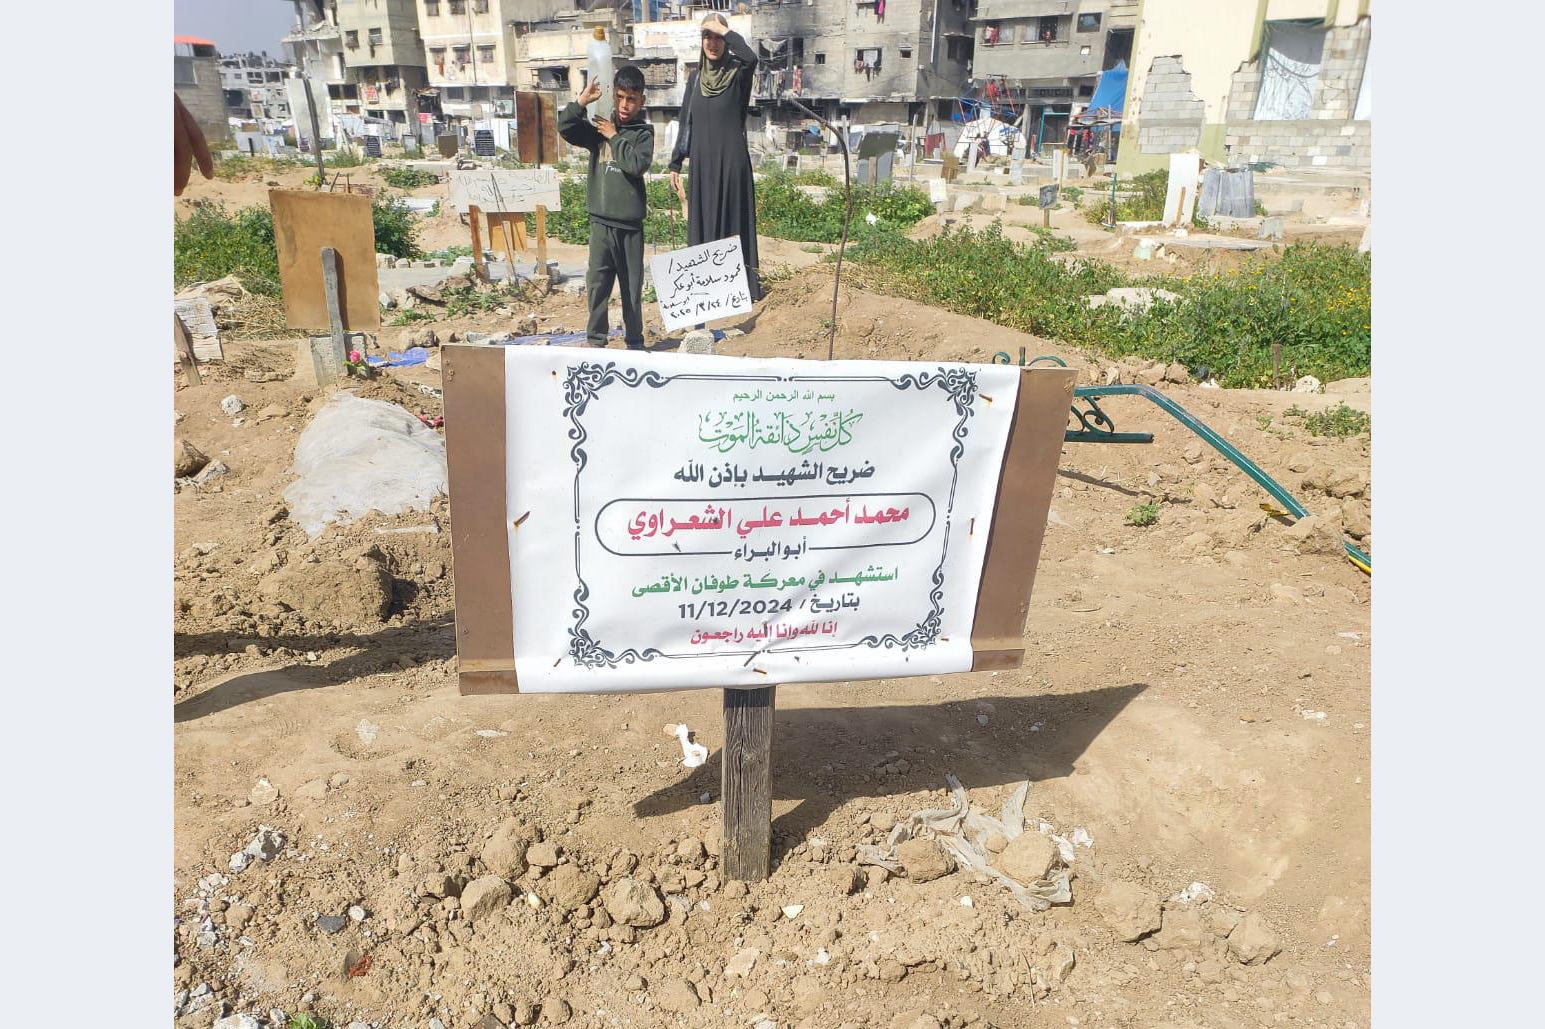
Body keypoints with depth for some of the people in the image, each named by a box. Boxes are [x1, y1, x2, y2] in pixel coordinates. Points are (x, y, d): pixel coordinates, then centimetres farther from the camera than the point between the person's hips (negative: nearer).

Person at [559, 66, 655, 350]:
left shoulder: (643, 132, 1)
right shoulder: (599, 129, 9)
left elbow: (637, 164, -17)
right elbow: (565, 127, -1)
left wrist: (615, 137, -9)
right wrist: (582, 101, -11)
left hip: (630, 223, -2)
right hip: (601, 221, 2)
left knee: (632, 285, 6)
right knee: (597, 282, 0)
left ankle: (635, 341, 18)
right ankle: (595, 338, 10)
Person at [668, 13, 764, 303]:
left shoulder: (737, 72, -4)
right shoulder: (695, 78, 10)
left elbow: (751, 58, -29)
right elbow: (686, 122, 13)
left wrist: (724, 30, -18)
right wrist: (675, 163, 9)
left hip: (731, 161, -4)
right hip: (701, 163, 5)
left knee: (733, 223, -1)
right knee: (701, 223, 7)